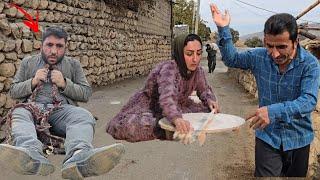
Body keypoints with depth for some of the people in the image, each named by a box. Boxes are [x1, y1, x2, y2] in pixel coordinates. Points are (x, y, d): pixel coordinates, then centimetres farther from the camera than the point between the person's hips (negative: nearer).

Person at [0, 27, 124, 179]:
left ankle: (78, 160, -64)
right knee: (18, 114, -34)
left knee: (84, 116, -34)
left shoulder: (73, 65, 19)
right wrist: (33, 82, -2)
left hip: (62, 109, -1)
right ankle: (32, 155, -64)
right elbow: (13, 91, 17)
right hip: (33, 107, 1)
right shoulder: (28, 63, 21)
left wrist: (64, 83, -4)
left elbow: (86, 93, 11)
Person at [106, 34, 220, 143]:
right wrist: (176, 119, -70)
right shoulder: (169, 69, -32)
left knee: (208, 111, -6)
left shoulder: (198, 71, -11)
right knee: (129, 127, -34)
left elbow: (204, 90, 9)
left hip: (177, 106, 6)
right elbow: (167, 97, -51)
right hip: (149, 107, -6)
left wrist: (210, 100, -14)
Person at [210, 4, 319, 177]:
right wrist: (223, 29, -8)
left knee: (295, 175, 20)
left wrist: (274, 111, -42)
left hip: (298, 139, 0)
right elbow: (231, 59, 7)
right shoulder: (259, 57, -7)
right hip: (267, 137, 1)